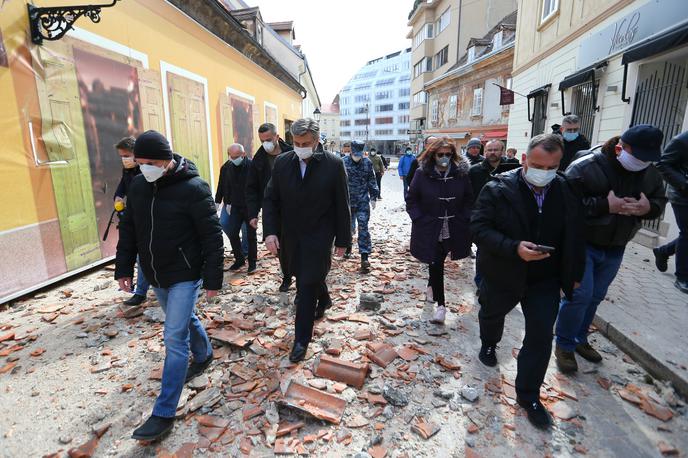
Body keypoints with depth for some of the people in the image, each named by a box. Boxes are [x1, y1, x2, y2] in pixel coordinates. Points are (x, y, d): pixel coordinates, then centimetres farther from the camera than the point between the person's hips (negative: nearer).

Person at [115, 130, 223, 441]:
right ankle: (204, 356, 51)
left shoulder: (193, 188, -18)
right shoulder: (138, 185, 1)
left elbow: (212, 237, -16)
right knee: (184, 320, 24)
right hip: (155, 275, 7)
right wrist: (123, 268, 9)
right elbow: (128, 229, 11)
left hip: (185, 275, -7)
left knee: (174, 338, -4)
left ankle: (164, 413, 8)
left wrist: (213, 279, -15)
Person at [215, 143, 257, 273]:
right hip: (235, 207, 4)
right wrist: (219, 202, 10)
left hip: (250, 208, -4)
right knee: (232, 234, 4)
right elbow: (222, 187, 10)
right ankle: (239, 259, 22)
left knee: (251, 235, 7)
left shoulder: (252, 166, -14)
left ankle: (252, 261, 21)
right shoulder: (226, 167, 0)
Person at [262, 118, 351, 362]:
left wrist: (342, 240, -4)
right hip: (290, 236, 4)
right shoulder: (282, 162, -2)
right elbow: (270, 199, 1)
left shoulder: (333, 164, -11)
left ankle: (301, 340, 15)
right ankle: (324, 299, 53)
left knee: (307, 286, -2)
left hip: (318, 237, -4)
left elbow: (342, 206, -7)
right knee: (305, 276, 21)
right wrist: (270, 231, -11)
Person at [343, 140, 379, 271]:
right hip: (348, 201, 0)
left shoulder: (368, 163, 1)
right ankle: (348, 247, 37)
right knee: (348, 226, 13)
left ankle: (364, 256, -4)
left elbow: (372, 181, 8)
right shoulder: (344, 162, -4)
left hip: (363, 201, 0)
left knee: (363, 228, -5)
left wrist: (373, 197, 6)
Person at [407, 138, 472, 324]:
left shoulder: (461, 173, -3)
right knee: (436, 264, -1)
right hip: (430, 230, -2)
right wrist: (419, 220, -10)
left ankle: (432, 285, 44)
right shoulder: (423, 174, -8)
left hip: (453, 229, 2)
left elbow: (469, 200, 6)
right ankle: (441, 304, 10)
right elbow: (411, 200, -1)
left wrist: (464, 219, -4)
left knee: (437, 263, 14)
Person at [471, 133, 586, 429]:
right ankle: (488, 344, 56)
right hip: (502, 274, -2)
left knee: (541, 337, 3)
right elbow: (479, 228, -21)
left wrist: (573, 274, 6)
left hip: (546, 279, 2)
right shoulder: (497, 189, -16)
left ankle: (528, 395, 21)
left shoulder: (567, 191, -5)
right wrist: (514, 248, -33)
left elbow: (575, 236, 4)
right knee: (492, 315, 22)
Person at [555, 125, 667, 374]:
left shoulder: (650, 173, 4)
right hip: (582, 243, -6)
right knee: (580, 295, -8)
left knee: (595, 296, 15)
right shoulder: (586, 167, -17)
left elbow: (660, 201, 14)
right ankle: (564, 345, 10)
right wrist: (605, 205, -28)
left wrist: (648, 207, -11)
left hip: (615, 249, 6)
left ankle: (580, 339, 33)